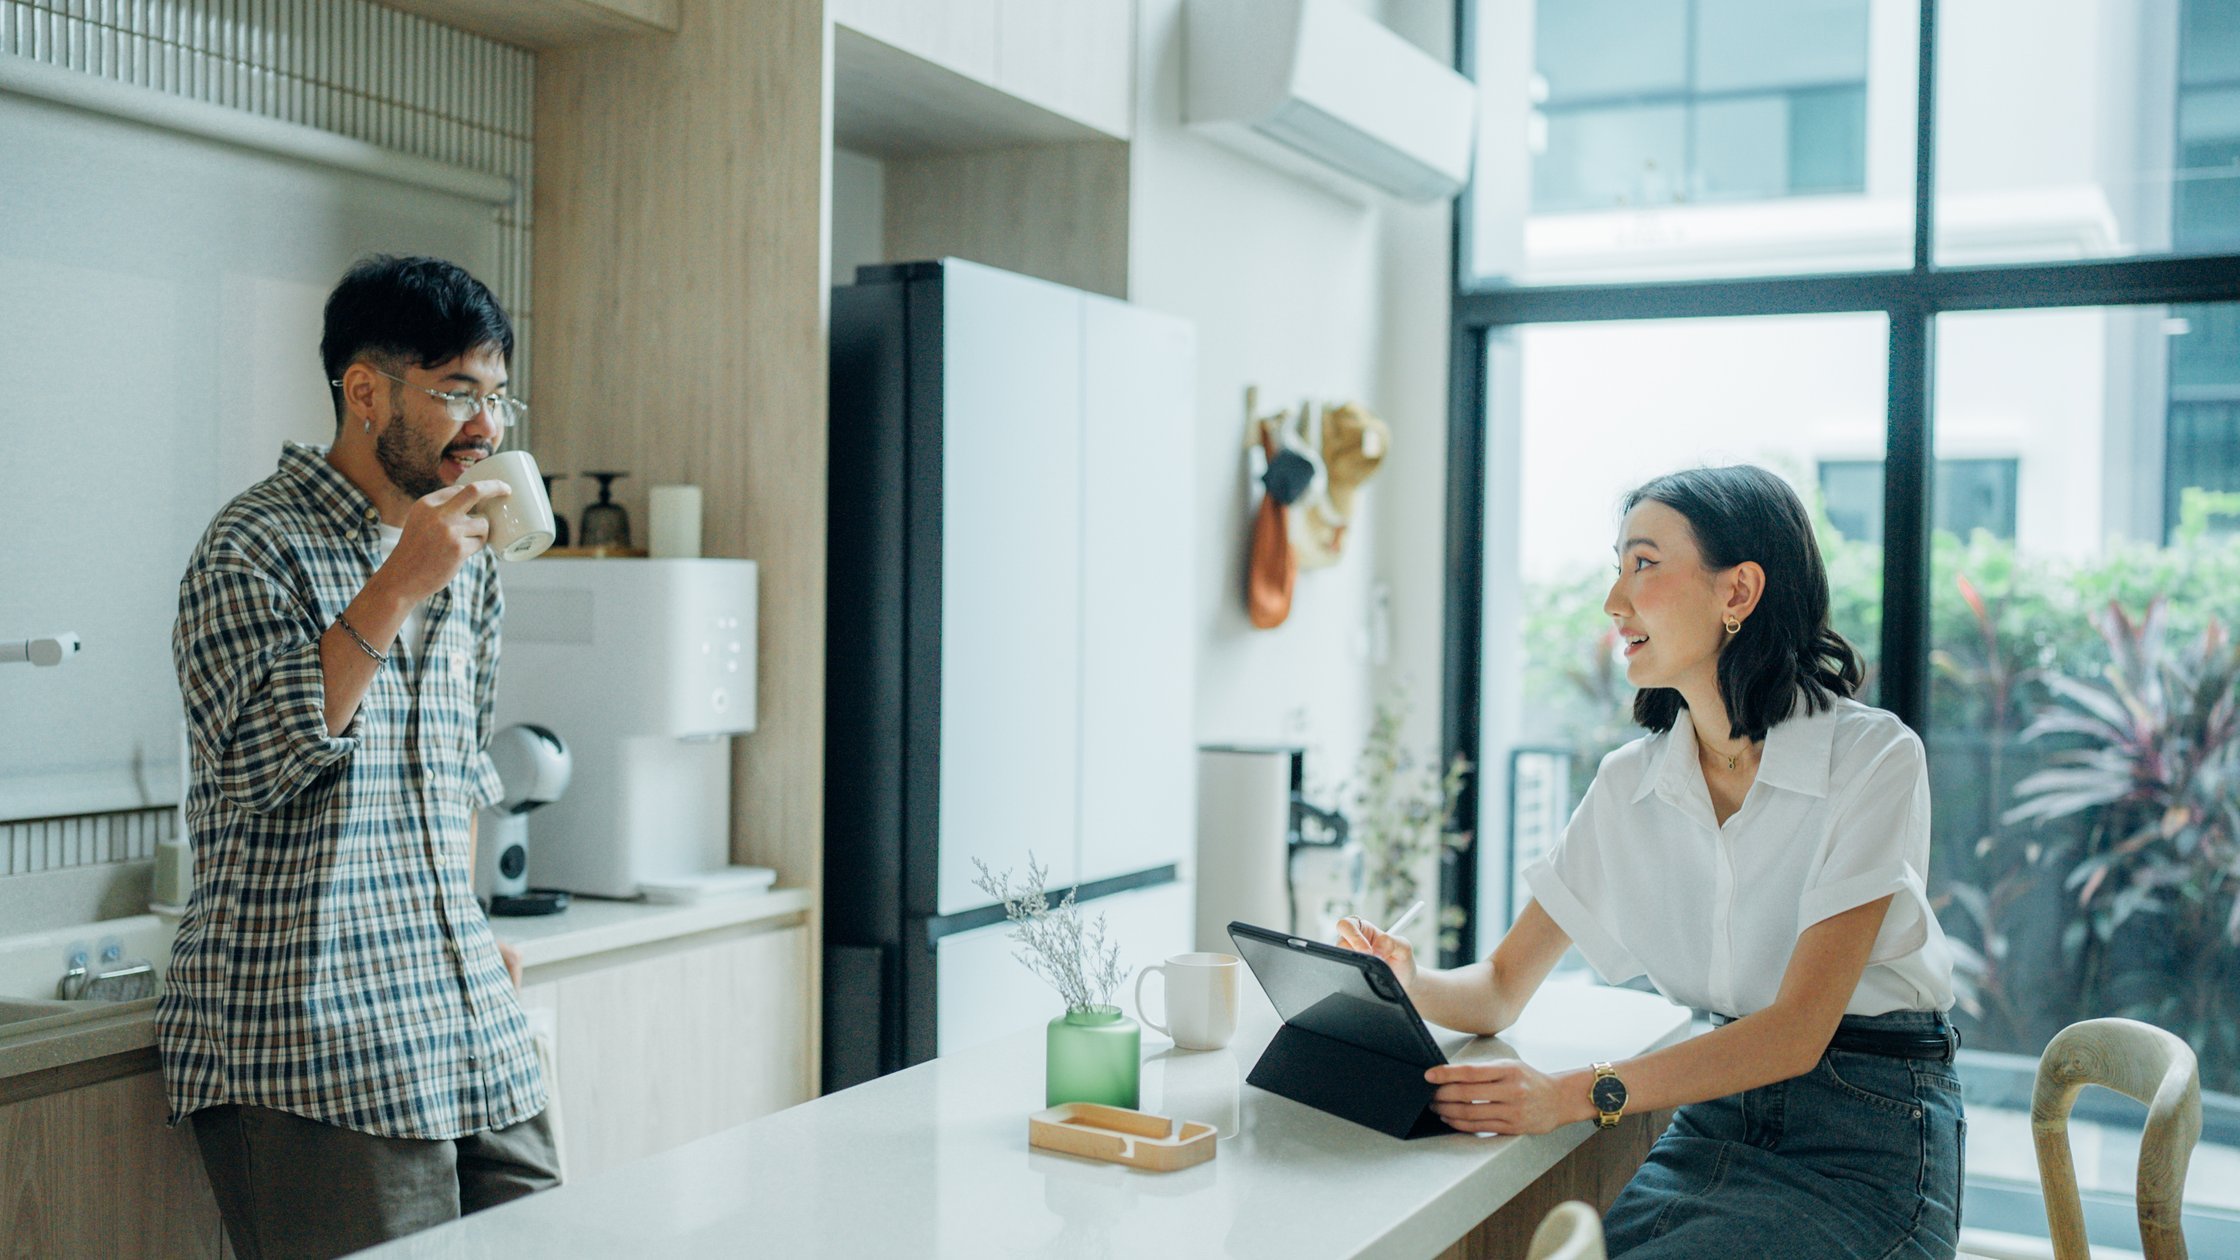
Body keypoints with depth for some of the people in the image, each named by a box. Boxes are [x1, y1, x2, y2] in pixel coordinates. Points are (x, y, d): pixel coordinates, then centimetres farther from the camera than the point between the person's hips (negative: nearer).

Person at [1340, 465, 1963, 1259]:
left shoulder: (1871, 758, -12)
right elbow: (1501, 990, 6)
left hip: (1866, 1140, -5)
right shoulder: (1630, 785, 4)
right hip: (1717, 1125, 5)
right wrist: (1410, 984, -17)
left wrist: (1580, 1095, -31)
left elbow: (1797, 1031, -20)